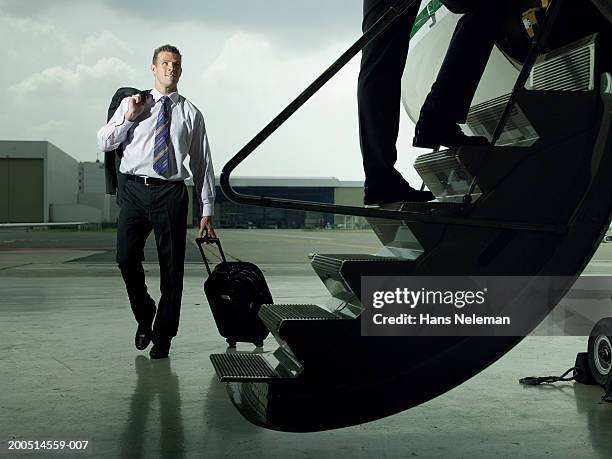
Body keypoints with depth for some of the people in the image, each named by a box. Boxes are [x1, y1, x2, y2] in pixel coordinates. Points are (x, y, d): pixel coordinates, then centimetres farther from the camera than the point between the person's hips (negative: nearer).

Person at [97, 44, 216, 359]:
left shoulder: (191, 114, 10)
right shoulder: (132, 104, 12)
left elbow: (203, 163, 10)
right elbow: (104, 142, 8)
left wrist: (207, 210, 5)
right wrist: (129, 117, -6)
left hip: (171, 194, 0)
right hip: (135, 190, 0)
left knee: (172, 268, 2)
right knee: (127, 259, -10)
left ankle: (163, 336, 17)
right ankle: (144, 314, 17)